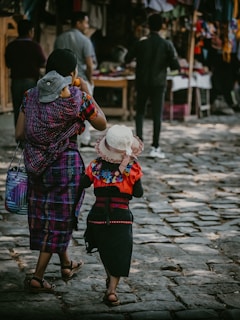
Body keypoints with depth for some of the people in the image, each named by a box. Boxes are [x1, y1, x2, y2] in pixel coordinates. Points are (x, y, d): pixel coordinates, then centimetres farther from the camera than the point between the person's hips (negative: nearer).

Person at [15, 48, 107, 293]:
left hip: (36, 165, 5)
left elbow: (19, 134, 0)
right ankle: (37, 277, 5)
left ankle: (66, 265, 39)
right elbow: (102, 125, 1)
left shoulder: (31, 96, -1)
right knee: (59, 220, 7)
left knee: (45, 216, 21)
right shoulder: (77, 98, -13)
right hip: (66, 165, -5)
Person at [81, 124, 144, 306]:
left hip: (98, 215, 3)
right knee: (120, 254, 5)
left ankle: (110, 279, 41)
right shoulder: (132, 168, -8)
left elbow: (84, 184, 4)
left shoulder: (96, 166, -3)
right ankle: (112, 289, -6)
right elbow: (138, 193, -3)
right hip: (122, 216, -2)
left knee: (106, 250, 23)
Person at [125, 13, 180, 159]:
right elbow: (176, 66, -11)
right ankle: (155, 147, -3)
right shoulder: (167, 44, -8)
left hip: (142, 83, 1)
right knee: (157, 115, 1)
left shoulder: (141, 43, -5)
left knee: (140, 112, 16)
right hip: (159, 84, -1)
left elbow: (127, 59, 4)